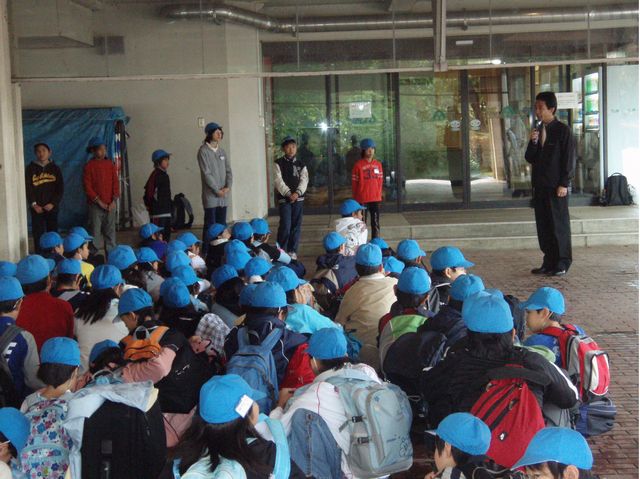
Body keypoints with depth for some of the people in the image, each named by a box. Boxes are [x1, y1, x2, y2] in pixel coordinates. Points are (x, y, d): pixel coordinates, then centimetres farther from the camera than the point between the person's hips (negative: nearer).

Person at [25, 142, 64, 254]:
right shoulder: (30, 168, 3)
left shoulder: (55, 168, 6)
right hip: (36, 208, -1)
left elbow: (60, 188, 3)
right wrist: (33, 204, -10)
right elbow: (27, 188, 0)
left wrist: (53, 203, -8)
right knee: (38, 234, -3)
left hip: (52, 207, 1)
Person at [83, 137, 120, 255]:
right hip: (95, 205, -3)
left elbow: (116, 183, 7)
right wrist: (99, 202, -10)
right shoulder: (89, 166, -1)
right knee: (95, 232, -4)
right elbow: (87, 187, -4)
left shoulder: (110, 164, 9)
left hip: (110, 205, 3)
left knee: (110, 232, 5)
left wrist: (114, 201, -4)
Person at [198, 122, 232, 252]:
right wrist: (217, 190, -14)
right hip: (210, 195, -6)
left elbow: (228, 170, 10)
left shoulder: (222, 152, 13)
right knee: (210, 225, -6)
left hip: (223, 195, 6)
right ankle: (207, 250, -2)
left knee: (222, 224, 9)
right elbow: (206, 173, -12)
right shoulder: (203, 151, -6)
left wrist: (228, 187, -6)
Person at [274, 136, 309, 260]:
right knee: (285, 225, -11)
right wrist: (288, 193, -19)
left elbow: (304, 180, 0)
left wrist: (297, 193, -17)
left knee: (296, 226, 5)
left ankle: (292, 251, 14)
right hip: (283, 198, -3)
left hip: (298, 198, 3)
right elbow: (278, 181, -8)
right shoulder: (278, 163, 1)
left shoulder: (301, 164, 9)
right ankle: (281, 250, 1)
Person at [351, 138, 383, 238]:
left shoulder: (378, 164, 5)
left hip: (376, 199, 4)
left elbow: (380, 181, 11)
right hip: (362, 199, -4)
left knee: (376, 223, 9)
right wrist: (355, 198, 0)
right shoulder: (358, 165, -7)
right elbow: (354, 183, -3)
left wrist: (379, 194, 10)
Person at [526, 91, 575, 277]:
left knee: (559, 225, -1)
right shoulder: (537, 131, 13)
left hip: (557, 187, -6)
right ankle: (549, 263, 14)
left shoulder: (562, 130, -6)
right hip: (540, 185, 7)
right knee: (543, 226, 7)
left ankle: (562, 263, 7)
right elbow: (530, 158, 14)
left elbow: (569, 158, -9)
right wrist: (532, 142, -5)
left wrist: (563, 184, -13)